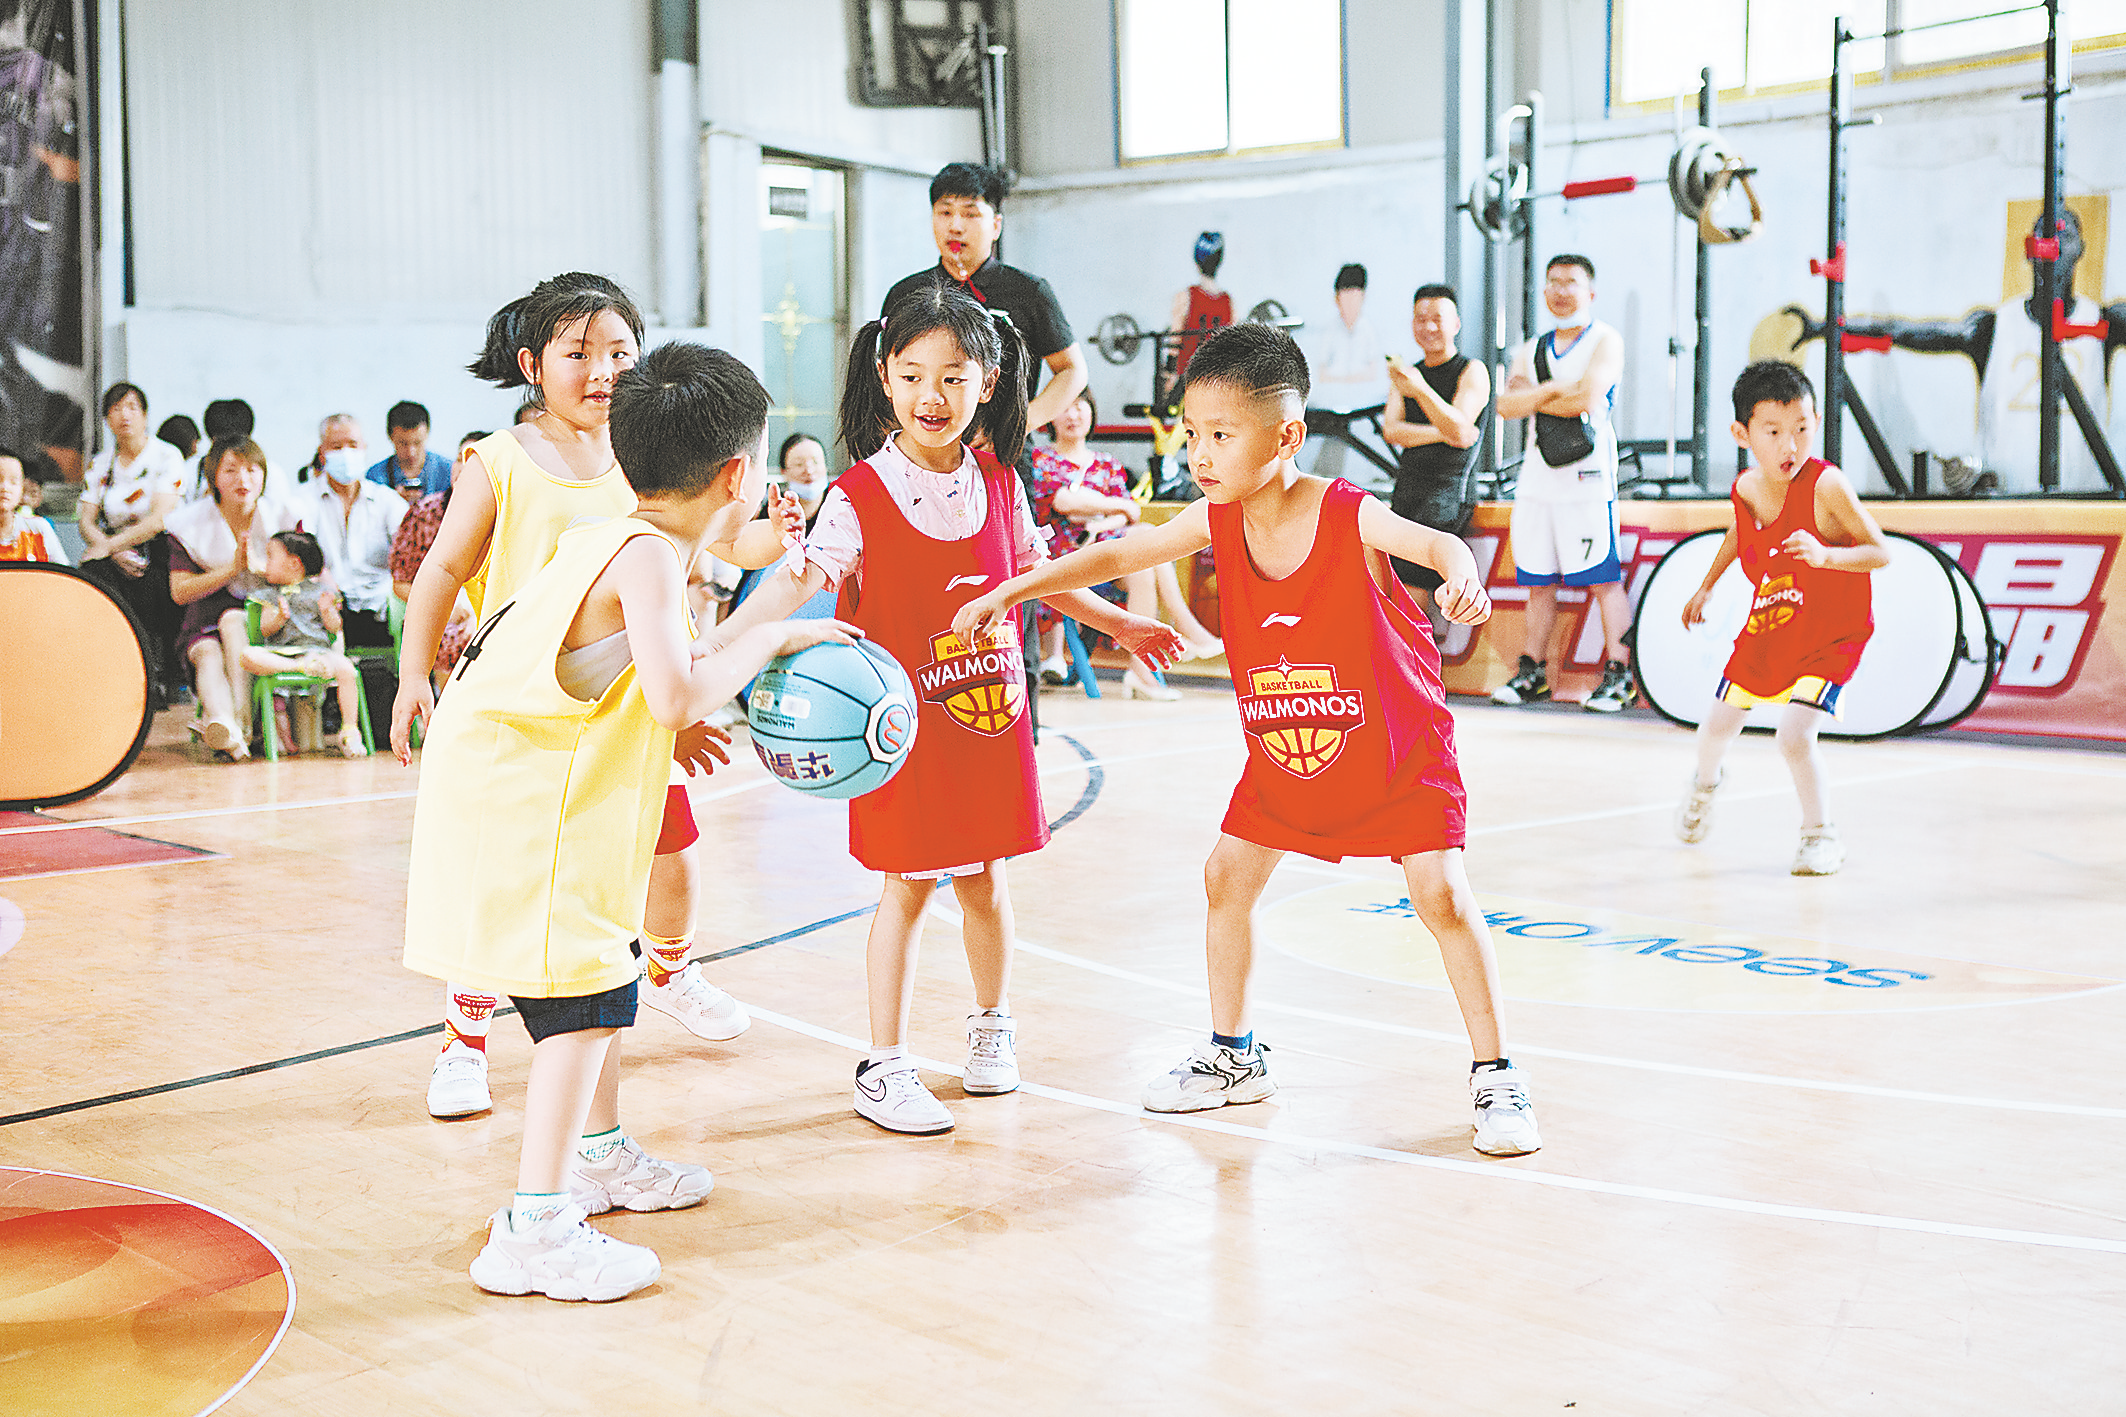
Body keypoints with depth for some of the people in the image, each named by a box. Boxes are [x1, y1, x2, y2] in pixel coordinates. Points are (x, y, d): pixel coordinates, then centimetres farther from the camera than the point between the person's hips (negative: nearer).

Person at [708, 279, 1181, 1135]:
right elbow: (797, 583, -22)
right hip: (906, 723, -4)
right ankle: (884, 1068, 12)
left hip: (990, 717, 4)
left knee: (982, 877, 14)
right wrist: (708, 647, -36)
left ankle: (992, 1025, 35)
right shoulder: (859, 498, -13)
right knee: (909, 886, 0)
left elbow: (1034, 573, 18)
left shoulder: (998, 485, 2)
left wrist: (1116, 623, 29)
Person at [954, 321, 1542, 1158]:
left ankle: (1495, 1078, 1)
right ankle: (1232, 1057, 27)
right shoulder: (1216, 522, -10)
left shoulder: (1349, 517, -26)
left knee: (1440, 895, -13)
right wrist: (1010, 591, -7)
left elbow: (1437, 543, -42)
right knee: (1227, 877, 9)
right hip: (1283, 755, 6)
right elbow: (1116, 555, -2)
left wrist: (1462, 576, -65)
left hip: (1398, 745, -6)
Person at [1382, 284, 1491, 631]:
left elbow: (1460, 430, -18)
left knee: (1414, 580, -17)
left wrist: (1421, 390, -30)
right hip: (1407, 485, 7)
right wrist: (1442, 433, -13)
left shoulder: (1472, 372, -3)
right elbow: (1391, 430, 2)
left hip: (1450, 488, -6)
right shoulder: (1406, 375, 16)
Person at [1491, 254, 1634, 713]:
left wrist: (1534, 396, -4)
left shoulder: (1605, 341, 0)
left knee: (1604, 580, -7)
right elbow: (1506, 404, 2)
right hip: (1537, 479, 6)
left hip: (1587, 478, -6)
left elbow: (1587, 397, -17)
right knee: (1539, 583, 8)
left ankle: (1620, 675, -4)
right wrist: (1555, 390, -13)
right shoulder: (1532, 349, 18)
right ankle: (1531, 674, 15)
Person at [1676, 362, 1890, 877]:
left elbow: (1881, 552, -23)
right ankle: (1705, 784, 51)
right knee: (1717, 725, 16)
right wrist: (1707, 587, 22)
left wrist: (1826, 555, -41)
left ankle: (1821, 834, 4)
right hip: (1767, 628, 6)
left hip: (1831, 635, -5)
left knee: (1795, 734, -19)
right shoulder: (1744, 490, -11)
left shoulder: (1826, 486, -28)